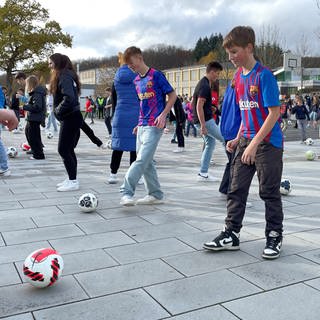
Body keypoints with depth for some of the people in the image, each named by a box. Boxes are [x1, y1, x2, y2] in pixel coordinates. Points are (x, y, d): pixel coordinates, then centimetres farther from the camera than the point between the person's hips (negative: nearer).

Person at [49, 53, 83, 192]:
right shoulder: (66, 75, 16)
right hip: (72, 118, 10)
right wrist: (58, 111, 7)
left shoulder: (64, 77, -15)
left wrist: (58, 111, -14)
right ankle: (71, 179, 20)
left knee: (63, 150, -7)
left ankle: (73, 181, -2)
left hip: (70, 119, -10)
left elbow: (69, 98, -28)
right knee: (68, 150, 13)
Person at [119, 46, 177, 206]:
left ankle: (126, 192, -18)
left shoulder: (156, 75, -7)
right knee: (147, 162, 8)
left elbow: (173, 95, -5)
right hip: (142, 125, 8)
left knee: (142, 160, -15)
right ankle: (155, 194, 17)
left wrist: (163, 115, -14)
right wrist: (140, 123, 18)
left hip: (154, 126, -8)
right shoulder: (137, 80, 14)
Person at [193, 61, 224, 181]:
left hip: (203, 120, 10)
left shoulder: (202, 83, 15)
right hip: (206, 121, -10)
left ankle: (203, 173, 12)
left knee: (210, 143, 13)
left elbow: (193, 103, 23)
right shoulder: (205, 86, -17)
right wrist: (203, 125, -26)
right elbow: (199, 106, -24)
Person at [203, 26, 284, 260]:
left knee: (269, 191, 3)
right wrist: (238, 139, 10)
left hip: (268, 143, -7)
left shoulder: (264, 75, -15)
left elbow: (274, 113, -19)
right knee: (236, 189, 6)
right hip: (246, 141, 7)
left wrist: (254, 143, -23)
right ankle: (232, 234, 15)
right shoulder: (239, 78, 9)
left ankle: (275, 236, 18)